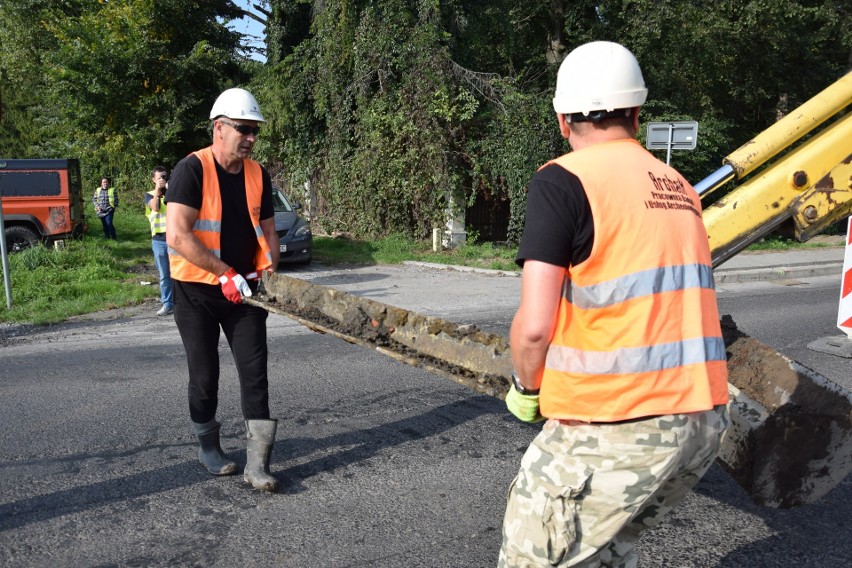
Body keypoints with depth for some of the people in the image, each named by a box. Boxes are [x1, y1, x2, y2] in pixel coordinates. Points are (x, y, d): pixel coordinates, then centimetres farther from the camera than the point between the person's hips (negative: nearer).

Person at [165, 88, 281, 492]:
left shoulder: (258, 174, 4)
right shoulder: (192, 169, -14)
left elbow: (267, 229, 11)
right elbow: (177, 237, -23)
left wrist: (269, 268, -7)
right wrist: (226, 273, -24)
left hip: (244, 289, 4)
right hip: (197, 291, -4)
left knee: (255, 372, -2)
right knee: (205, 375, 9)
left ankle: (257, 465, 4)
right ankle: (208, 447, 31)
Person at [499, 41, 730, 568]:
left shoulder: (565, 179, -9)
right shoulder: (679, 186, 13)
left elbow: (534, 327, -15)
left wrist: (525, 390, 4)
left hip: (615, 426, -7)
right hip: (704, 417, 8)